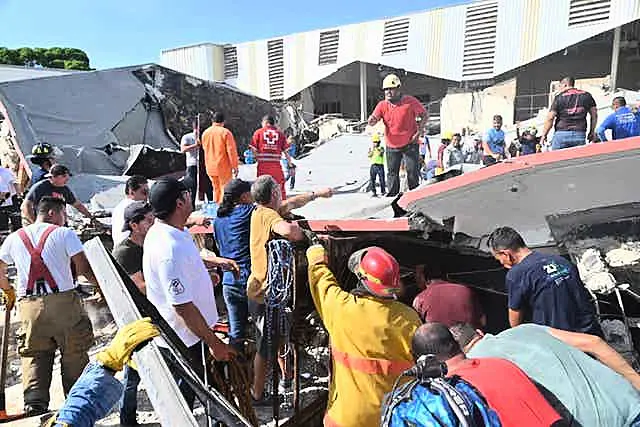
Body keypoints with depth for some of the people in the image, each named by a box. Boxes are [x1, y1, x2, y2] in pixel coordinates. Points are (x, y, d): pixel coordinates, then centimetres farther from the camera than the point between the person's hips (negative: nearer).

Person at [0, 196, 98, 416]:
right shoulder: (64, 234, 0)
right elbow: (84, 268, -5)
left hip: (29, 307, 3)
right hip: (63, 302, -3)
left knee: (33, 357, 9)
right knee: (74, 356, 8)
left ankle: (35, 405, -3)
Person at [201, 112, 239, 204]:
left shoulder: (205, 133, 6)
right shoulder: (225, 132, -11)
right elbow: (231, 150, -13)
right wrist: (235, 166, -8)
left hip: (210, 167, 5)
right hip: (223, 167, -5)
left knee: (216, 189, 16)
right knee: (225, 189, 1)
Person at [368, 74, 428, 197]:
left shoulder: (410, 101, -10)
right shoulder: (382, 105, -3)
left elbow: (425, 114, -1)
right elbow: (372, 121, -10)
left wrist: (419, 132, -9)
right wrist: (372, 120, -35)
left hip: (410, 144, -3)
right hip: (391, 146, 3)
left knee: (412, 172, 2)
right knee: (392, 173, 8)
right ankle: (392, 195, 20)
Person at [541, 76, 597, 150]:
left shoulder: (559, 97, 1)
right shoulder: (586, 96, 13)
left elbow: (550, 118, -4)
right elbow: (594, 114, 15)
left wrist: (544, 135, 2)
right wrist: (592, 132, 23)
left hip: (561, 134, -3)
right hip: (580, 135, 3)